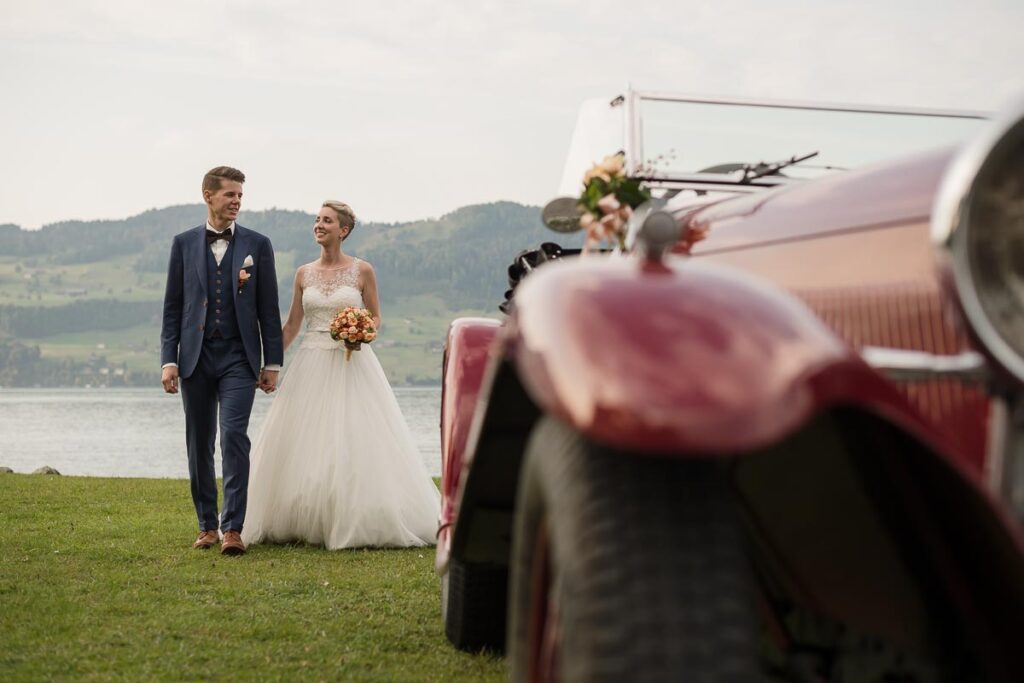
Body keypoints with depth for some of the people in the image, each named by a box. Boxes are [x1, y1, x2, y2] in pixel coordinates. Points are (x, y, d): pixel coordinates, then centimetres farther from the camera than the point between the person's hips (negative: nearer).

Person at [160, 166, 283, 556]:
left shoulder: (257, 245, 5)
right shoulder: (184, 244, 7)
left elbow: (269, 308, 5)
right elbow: (173, 307, 7)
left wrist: (272, 363, 2)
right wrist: (168, 360, -1)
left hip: (238, 358, -2)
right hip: (195, 358, 2)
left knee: (234, 437, -13)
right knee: (199, 446, 7)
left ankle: (233, 528, -12)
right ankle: (207, 525, 18)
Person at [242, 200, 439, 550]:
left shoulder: (362, 270, 0)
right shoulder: (304, 274, 9)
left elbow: (375, 317, 6)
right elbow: (291, 325, 12)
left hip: (352, 364, -3)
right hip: (311, 364, 3)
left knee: (354, 445, -6)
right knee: (303, 444, 1)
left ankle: (357, 524, 4)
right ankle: (304, 523, 11)